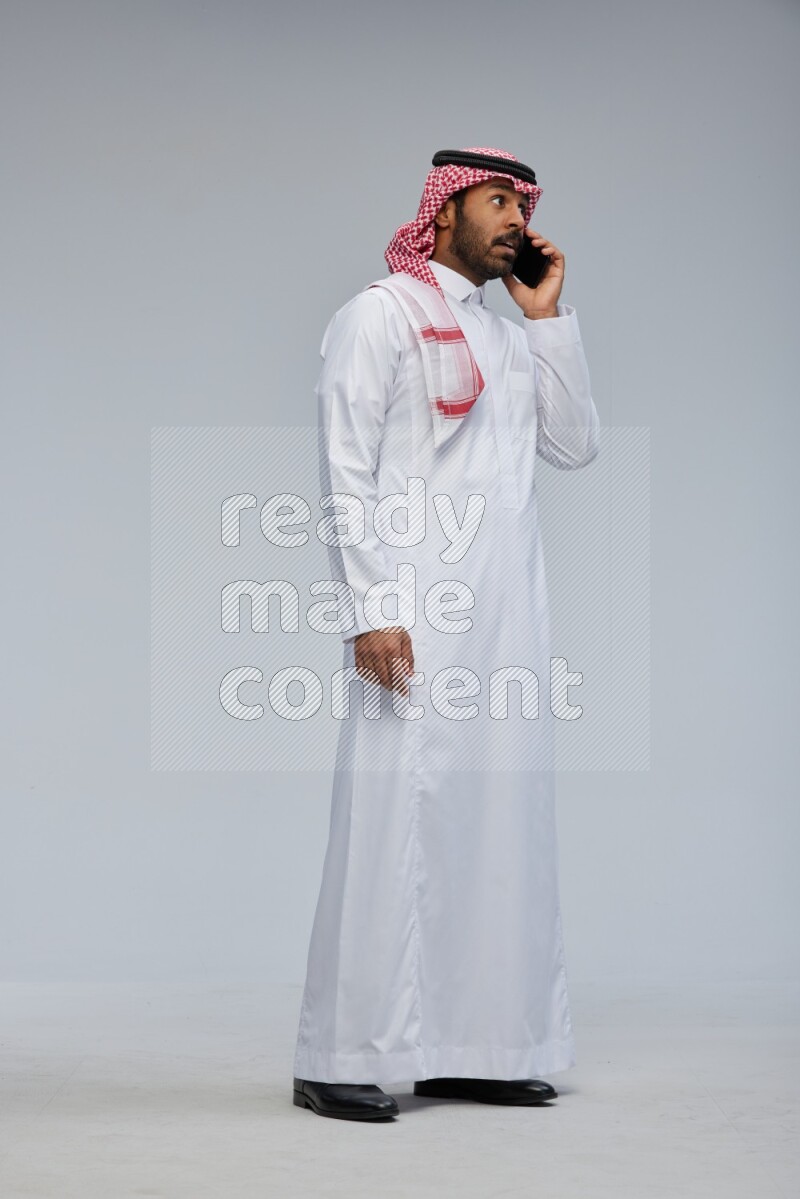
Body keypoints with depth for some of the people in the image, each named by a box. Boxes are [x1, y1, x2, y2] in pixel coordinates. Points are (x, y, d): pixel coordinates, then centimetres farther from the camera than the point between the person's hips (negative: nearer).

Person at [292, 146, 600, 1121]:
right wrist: (370, 609, -16)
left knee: (500, 822, 6)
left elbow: (576, 446, 13)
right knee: (395, 820, -8)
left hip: (509, 620, 7)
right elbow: (346, 471, -8)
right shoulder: (381, 315, 0)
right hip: (417, 616, -7)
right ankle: (345, 1061, -2)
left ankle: (471, 1046, 13)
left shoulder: (510, 337, 21)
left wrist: (549, 318, 10)